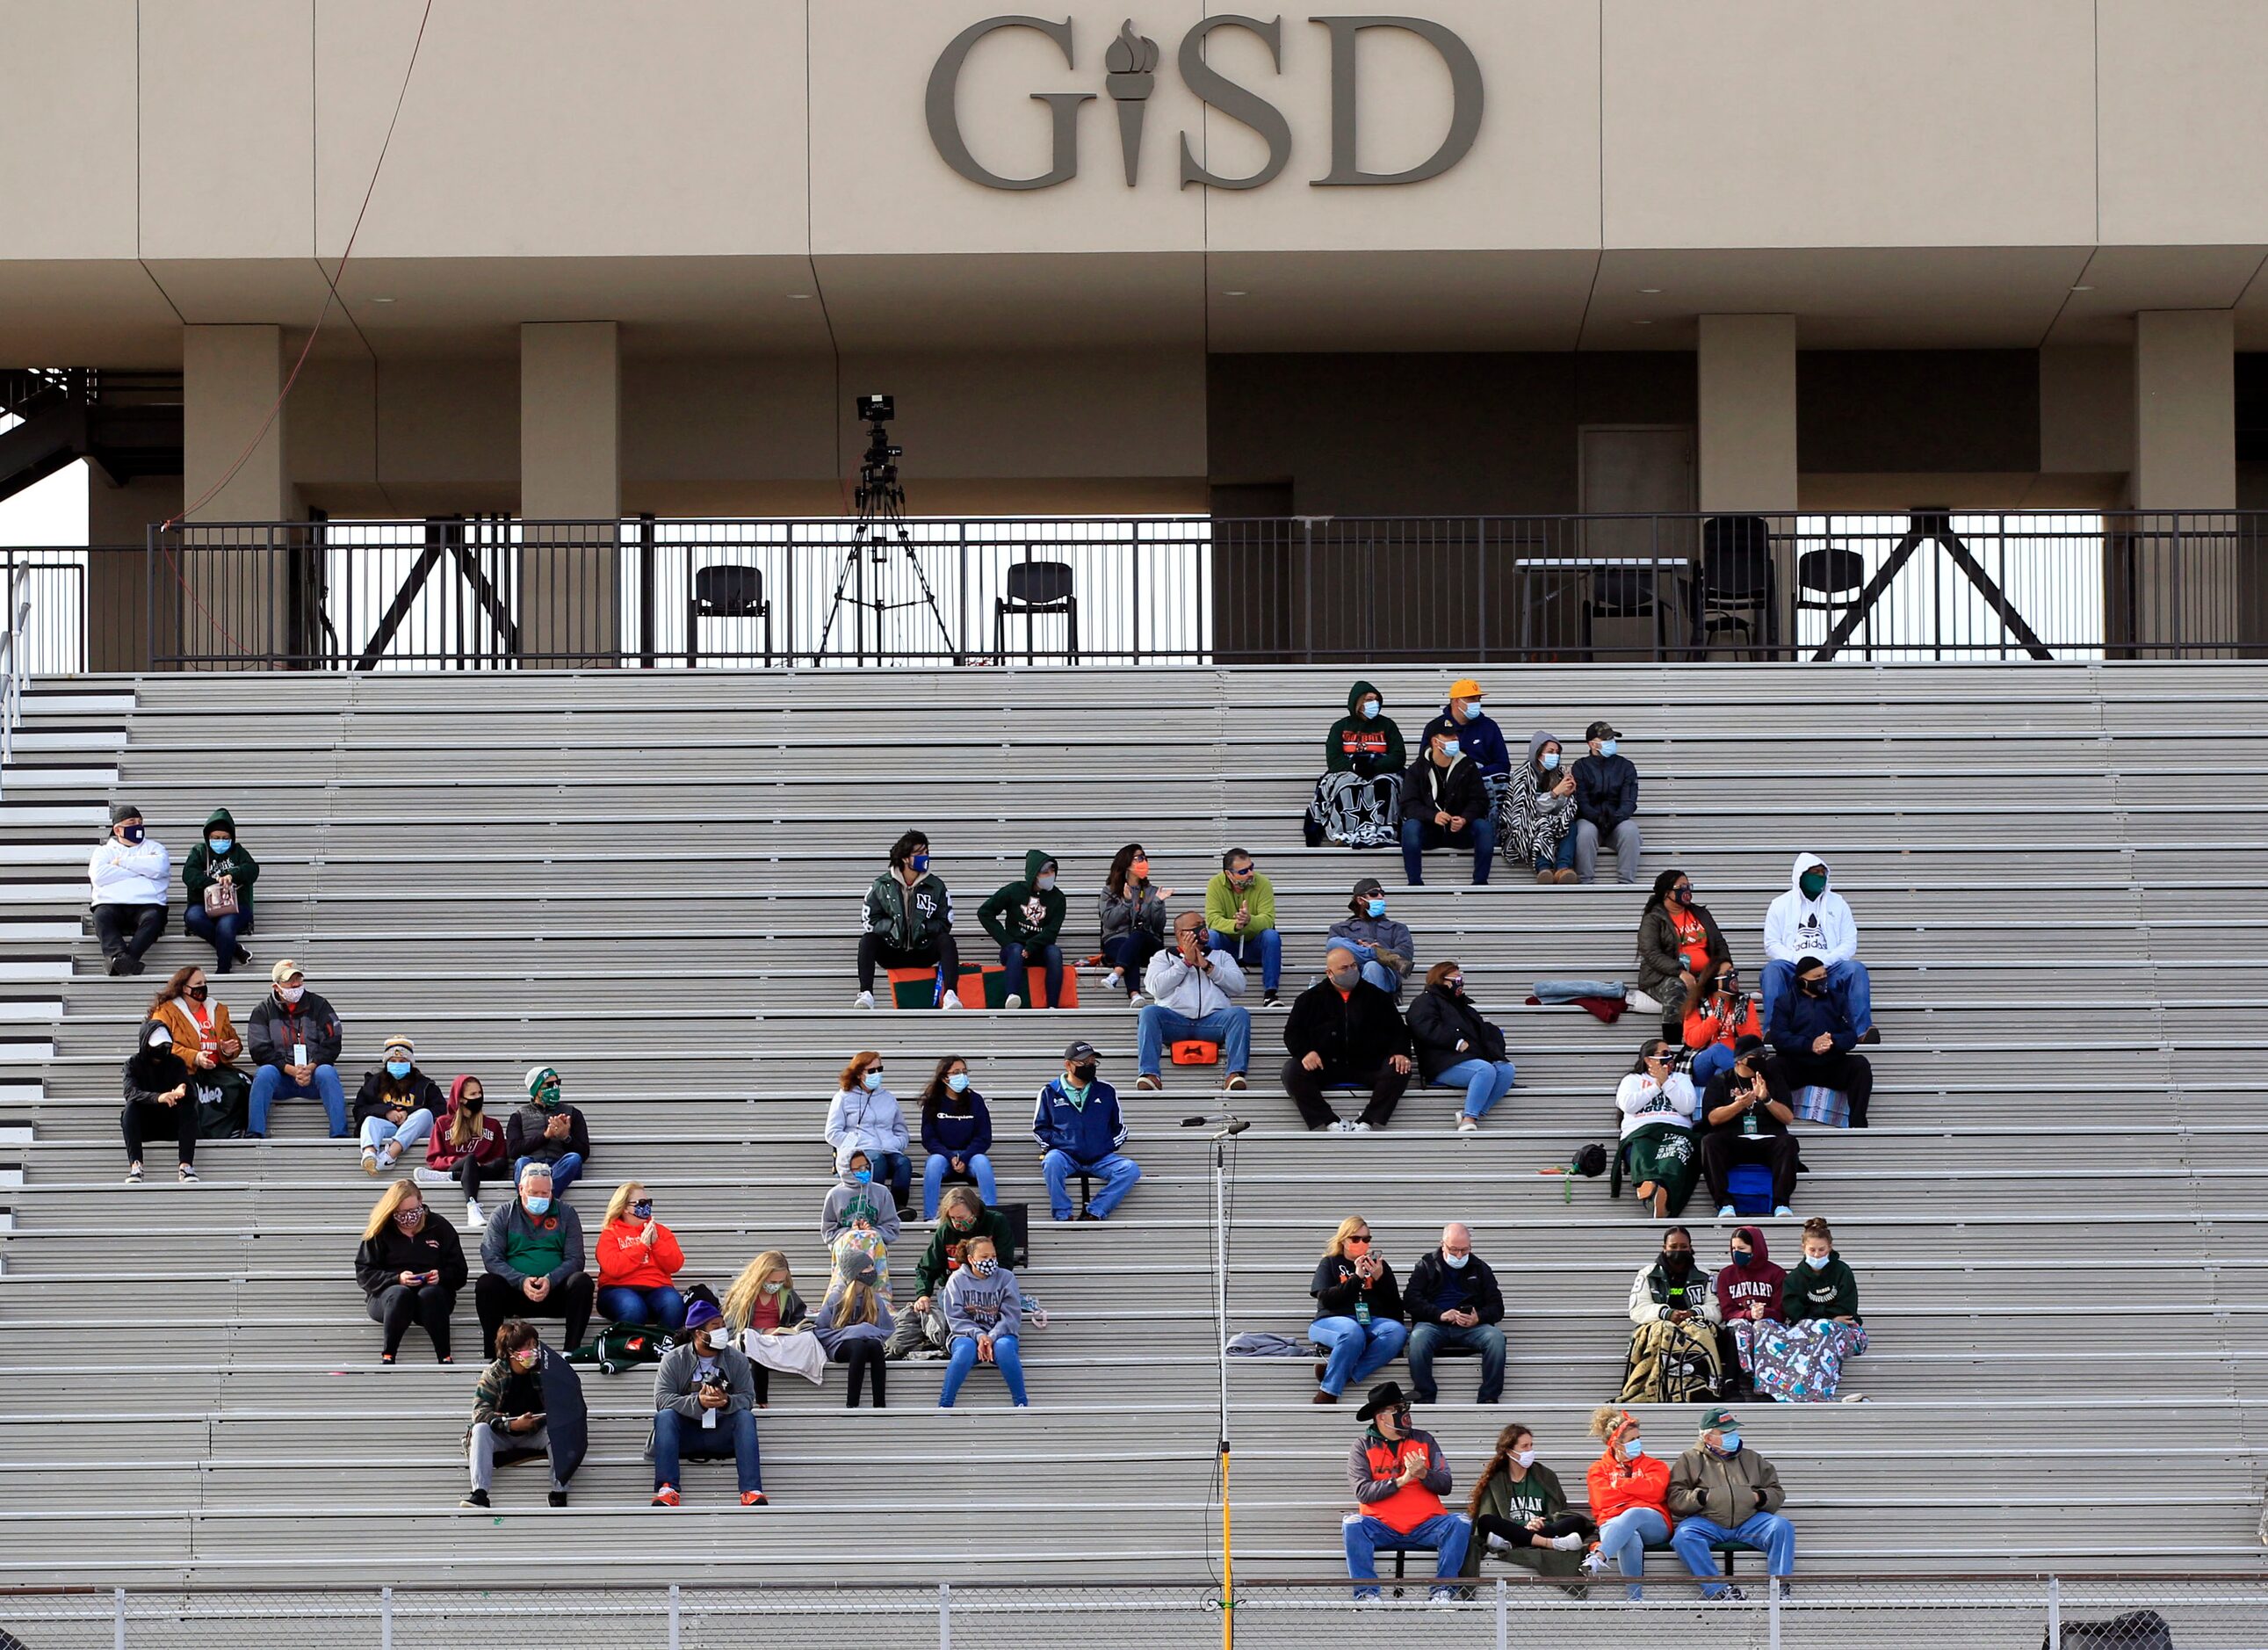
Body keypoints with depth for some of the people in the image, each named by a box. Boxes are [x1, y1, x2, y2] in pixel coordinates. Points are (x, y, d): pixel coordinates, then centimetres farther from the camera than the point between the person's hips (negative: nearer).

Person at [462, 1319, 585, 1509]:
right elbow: (480, 1411, -19)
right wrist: (512, 1424, -32)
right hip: (502, 1438, -1)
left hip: (535, 1436, 1)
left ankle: (559, 1491, -34)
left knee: (556, 1431, -28)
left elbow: (561, 1406, -6)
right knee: (481, 1429, -30)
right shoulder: (492, 1375, -10)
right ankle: (479, 1493, -40)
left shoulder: (544, 1370, -6)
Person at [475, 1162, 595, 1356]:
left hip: (555, 1293, 0)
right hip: (515, 1292, 0)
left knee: (582, 1282, -29)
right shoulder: (503, 1216, 9)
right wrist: (521, 1281, -18)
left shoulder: (566, 1215, 10)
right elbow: (491, 1258, -2)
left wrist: (550, 1280, -18)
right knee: (485, 1284, -29)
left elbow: (575, 1260, 2)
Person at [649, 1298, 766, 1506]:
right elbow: (662, 1399, -14)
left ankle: (752, 1491, -37)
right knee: (664, 1416, -29)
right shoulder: (673, 1360, -3)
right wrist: (697, 1402, -30)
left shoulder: (737, 1359, 2)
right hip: (686, 1433, -1)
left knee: (746, 1417, -27)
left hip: (722, 1434, 1)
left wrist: (727, 1402, -30)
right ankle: (666, 1489, -37)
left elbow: (748, 1398, -6)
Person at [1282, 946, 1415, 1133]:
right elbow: (1292, 1032, 7)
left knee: (1398, 1071, -27)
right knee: (1292, 1071, -28)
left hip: (1367, 1066, 0)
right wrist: (1305, 1051, -14)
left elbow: (1398, 1030, 12)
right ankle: (1333, 1123, -30)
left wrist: (1400, 1052, -9)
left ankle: (1366, 1123, -29)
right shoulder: (1311, 998, 9)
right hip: (1324, 1066, 0)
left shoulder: (1376, 996, 11)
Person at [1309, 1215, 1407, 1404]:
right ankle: (1326, 1396, -38)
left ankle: (1335, 1372, -37)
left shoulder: (1378, 1265, 23)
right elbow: (1326, 1299, -1)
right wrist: (1357, 1277, -7)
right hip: (1334, 1320, -3)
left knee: (1397, 1332, -33)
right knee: (1353, 1333, -41)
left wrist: (1380, 1278, -1)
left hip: (1373, 1322, 3)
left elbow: (1395, 1305, 15)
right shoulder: (1329, 1264, 17)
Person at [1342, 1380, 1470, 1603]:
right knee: (1353, 1525, -30)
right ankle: (1366, 1592, -25)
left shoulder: (1424, 1440, 11)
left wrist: (1423, 1474, -16)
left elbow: (1445, 1486, 4)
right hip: (1382, 1529, -2)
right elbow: (1362, 1492, -9)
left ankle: (1443, 1590, -19)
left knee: (1459, 1524, -24)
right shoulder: (1363, 1447, 5)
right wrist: (1402, 1480, -16)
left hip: (1424, 1526, 2)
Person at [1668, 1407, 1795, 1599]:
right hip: (1707, 1521, -2)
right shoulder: (1690, 1460, 14)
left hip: (1749, 1521, 2)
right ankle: (1719, 1590, -38)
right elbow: (1675, 1499, 3)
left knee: (1782, 1527, -25)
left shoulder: (1752, 1459, 23)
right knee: (1684, 1536, -35)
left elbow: (1777, 1494, 20)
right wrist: (1703, 1497, -11)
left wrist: (1759, 1497, -1)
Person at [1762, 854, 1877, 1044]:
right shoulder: (1781, 905, 13)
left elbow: (1849, 943, 9)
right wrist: (1798, 961, -13)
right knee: (1773, 969, -34)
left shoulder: (1837, 903, 18)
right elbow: (1771, 944, 5)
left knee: (1856, 969, -29)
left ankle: (1863, 1030, -37)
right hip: (1792, 968, -1)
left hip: (1830, 967, 1)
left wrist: (1826, 960, -11)